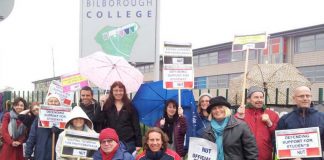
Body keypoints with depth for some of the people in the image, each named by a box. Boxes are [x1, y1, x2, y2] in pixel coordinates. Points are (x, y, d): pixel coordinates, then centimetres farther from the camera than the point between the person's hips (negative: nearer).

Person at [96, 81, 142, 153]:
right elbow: (98, 120, -5)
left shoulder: (130, 106, 3)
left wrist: (138, 144, -4)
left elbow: (136, 126, 2)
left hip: (128, 143, -1)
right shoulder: (107, 106, 5)